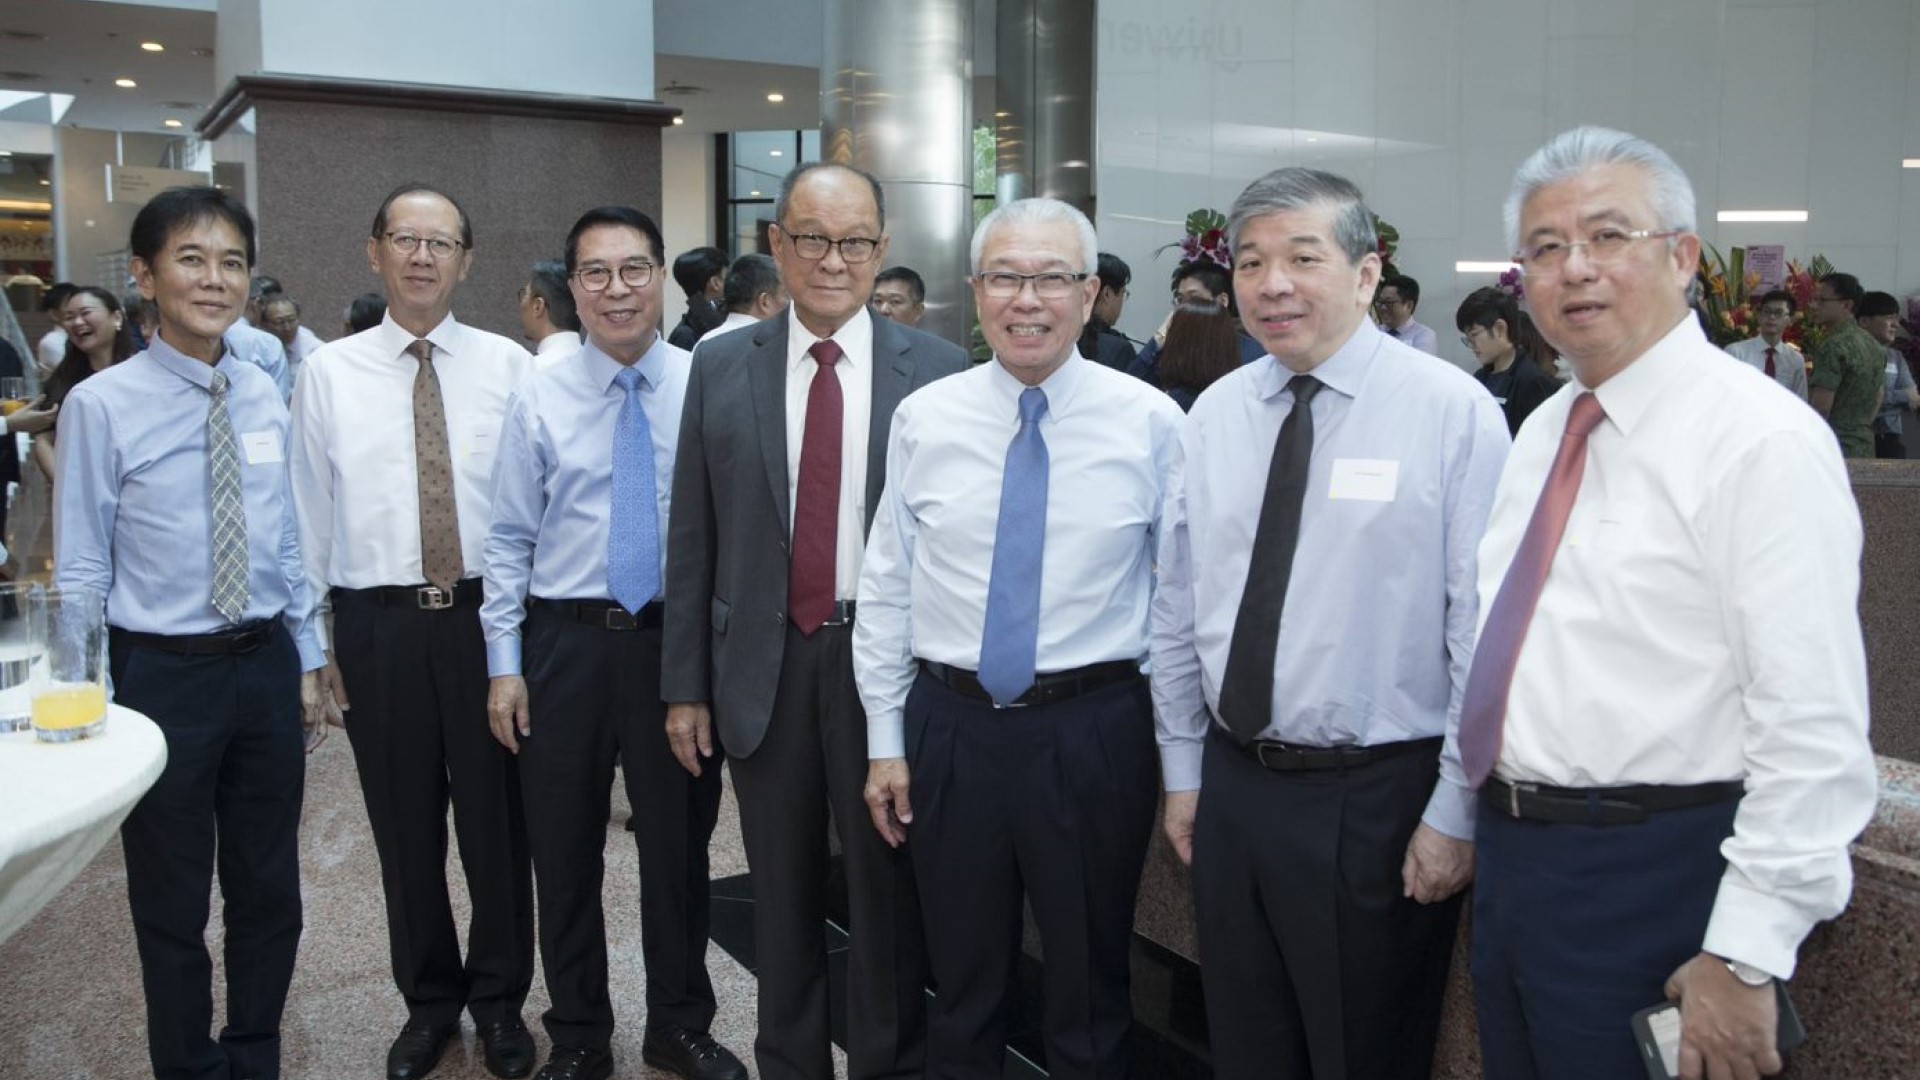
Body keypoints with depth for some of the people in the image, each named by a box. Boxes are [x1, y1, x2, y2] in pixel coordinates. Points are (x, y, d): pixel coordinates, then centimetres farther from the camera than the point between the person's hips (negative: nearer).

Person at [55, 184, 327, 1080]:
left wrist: (306, 663, 9)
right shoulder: (101, 406, -11)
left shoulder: (266, 397, 1)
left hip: (265, 667, 4)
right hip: (163, 675, -4)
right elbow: (80, 575, -9)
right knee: (172, 907, 13)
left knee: (270, 894, 16)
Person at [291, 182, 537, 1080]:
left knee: (498, 818, 8)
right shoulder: (328, 372, 3)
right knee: (405, 828, 12)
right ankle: (428, 1001, 32)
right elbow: (311, 512, 6)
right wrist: (318, 634, 4)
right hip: (377, 624, 1)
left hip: (487, 614, -1)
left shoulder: (509, 366, 1)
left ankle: (499, 998, 29)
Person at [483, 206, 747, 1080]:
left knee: (679, 845, 11)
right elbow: (509, 541, 2)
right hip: (565, 643, 1)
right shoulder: (539, 399, 0)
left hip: (679, 640, 0)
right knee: (564, 852, 11)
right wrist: (504, 664, -2)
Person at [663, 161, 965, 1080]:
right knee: (781, 892, 16)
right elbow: (692, 538, 4)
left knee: (887, 885, 12)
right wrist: (685, 685, 3)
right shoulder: (722, 367, 2)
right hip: (764, 660, 2)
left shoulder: (938, 371, -4)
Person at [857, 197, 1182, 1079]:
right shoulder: (922, 419, 0)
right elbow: (885, 590, 4)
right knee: (960, 978, 18)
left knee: (1092, 983, 14)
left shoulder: (1152, 422, -5)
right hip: (950, 725, 2)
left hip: (1096, 733, -2)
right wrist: (885, 742, 3)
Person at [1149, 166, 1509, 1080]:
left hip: (1377, 801, -5)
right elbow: (1177, 610, 9)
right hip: (1232, 787, 5)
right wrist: (1183, 770, 10)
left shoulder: (1453, 412, -11)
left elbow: (1486, 632, -12)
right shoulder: (1214, 415, 4)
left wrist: (1454, 813, -11)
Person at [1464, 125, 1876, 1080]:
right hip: (1510, 853, 8)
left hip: (1653, 886, -7)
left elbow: (1816, 731, -20)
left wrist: (1744, 957, -22)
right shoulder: (1544, 432, 10)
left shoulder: (1762, 440, -16)